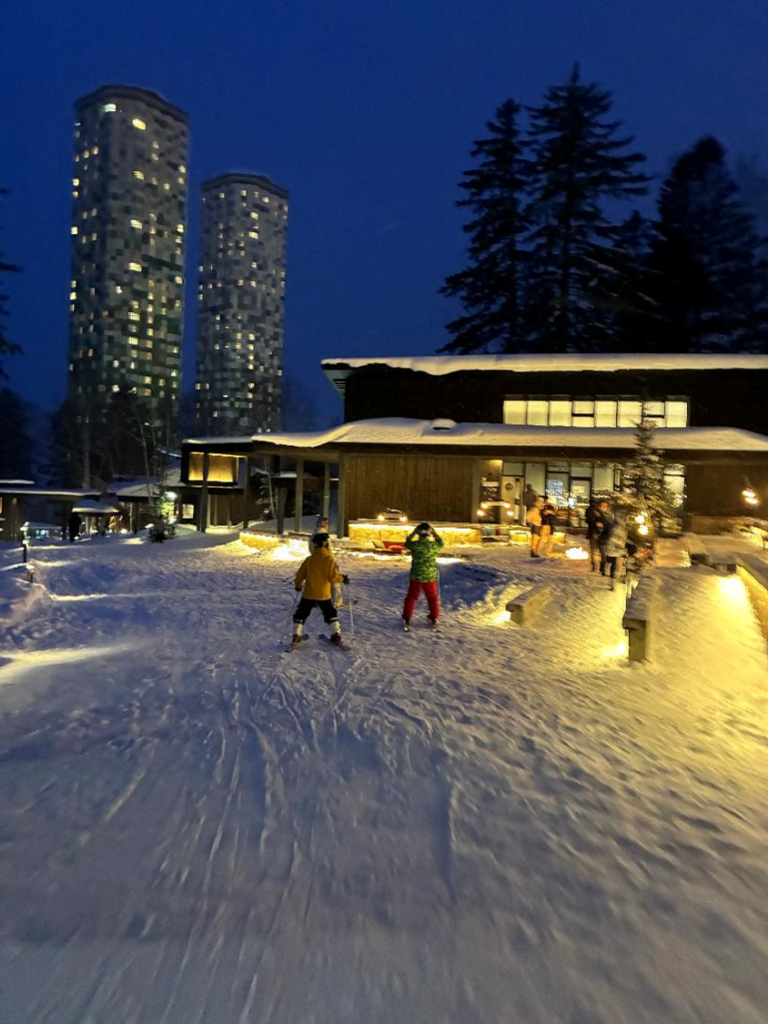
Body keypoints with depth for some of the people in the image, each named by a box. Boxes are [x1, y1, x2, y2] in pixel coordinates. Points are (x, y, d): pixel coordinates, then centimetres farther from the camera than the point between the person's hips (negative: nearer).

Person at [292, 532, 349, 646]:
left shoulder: (309, 560, 0)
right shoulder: (330, 559, -9)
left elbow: (300, 575, 4)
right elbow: (333, 576, -14)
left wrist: (298, 585, 21)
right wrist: (343, 579, 3)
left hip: (308, 594, 1)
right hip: (323, 595, -1)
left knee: (301, 614, 11)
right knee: (331, 613, 16)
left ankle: (296, 636, 4)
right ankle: (336, 635, 10)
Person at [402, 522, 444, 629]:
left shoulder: (415, 544, -15)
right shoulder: (434, 545, -13)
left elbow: (407, 543, 7)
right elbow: (441, 543, 11)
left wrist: (413, 532, 11)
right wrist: (434, 533, 12)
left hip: (416, 576, -1)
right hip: (430, 577, 1)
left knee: (411, 597, 13)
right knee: (433, 598, 19)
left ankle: (406, 618, 14)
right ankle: (434, 618, 29)